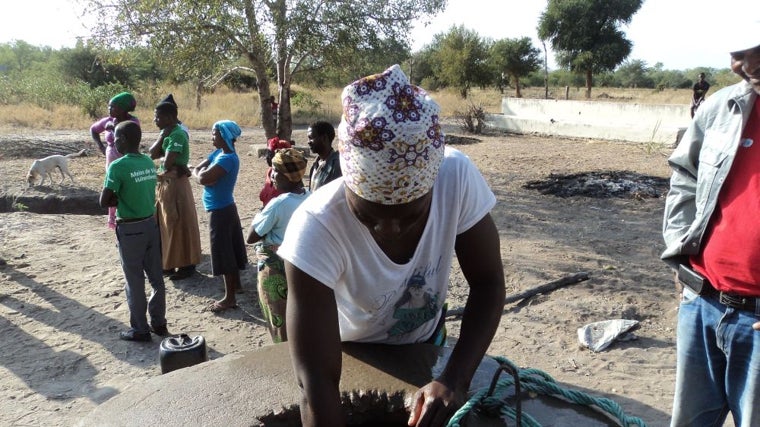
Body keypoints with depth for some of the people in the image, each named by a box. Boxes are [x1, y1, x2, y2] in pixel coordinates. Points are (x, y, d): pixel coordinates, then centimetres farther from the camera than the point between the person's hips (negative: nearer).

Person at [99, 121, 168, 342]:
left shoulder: (118, 166, -17)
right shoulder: (149, 162, 4)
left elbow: (104, 201, -15)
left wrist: (119, 200, 2)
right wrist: (125, 199, 5)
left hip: (130, 229, -6)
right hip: (151, 224, 6)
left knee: (135, 281, 5)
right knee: (156, 277, 13)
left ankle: (140, 330, 15)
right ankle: (159, 323, 25)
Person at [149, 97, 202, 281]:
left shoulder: (177, 135, -19)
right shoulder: (167, 133, 9)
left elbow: (167, 163, -24)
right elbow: (152, 154, 5)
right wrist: (161, 137, -6)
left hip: (176, 185, -10)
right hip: (164, 184, 10)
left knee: (180, 226, 0)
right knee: (165, 225, 16)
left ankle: (186, 265, 11)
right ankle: (169, 262, 29)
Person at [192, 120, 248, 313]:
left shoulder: (228, 158, -22)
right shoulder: (217, 153, 8)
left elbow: (203, 178, -29)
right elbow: (196, 171, 5)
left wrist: (204, 173, -7)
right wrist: (203, 174, -15)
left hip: (220, 211, -9)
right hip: (225, 208, 9)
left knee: (223, 252, -4)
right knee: (229, 248, 21)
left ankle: (229, 298, 4)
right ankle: (236, 283, 37)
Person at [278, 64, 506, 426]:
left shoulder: (458, 178, -30)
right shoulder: (316, 228, -38)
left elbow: (487, 281, -20)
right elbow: (317, 384, -38)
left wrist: (455, 379, -32)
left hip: (426, 342, 3)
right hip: (350, 353, -2)